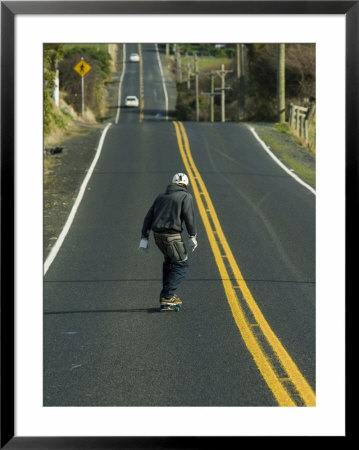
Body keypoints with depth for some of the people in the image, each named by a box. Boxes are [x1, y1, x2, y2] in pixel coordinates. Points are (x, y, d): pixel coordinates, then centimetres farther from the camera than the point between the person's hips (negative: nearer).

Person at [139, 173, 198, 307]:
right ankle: (167, 296, -6)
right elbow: (189, 216, -13)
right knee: (181, 265, 4)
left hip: (158, 235, 7)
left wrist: (144, 238, 14)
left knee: (169, 260, 27)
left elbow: (148, 217, 14)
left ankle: (168, 294, 28)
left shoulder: (161, 197, 19)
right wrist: (192, 237, -9)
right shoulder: (186, 197, 1)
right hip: (172, 236, -7)